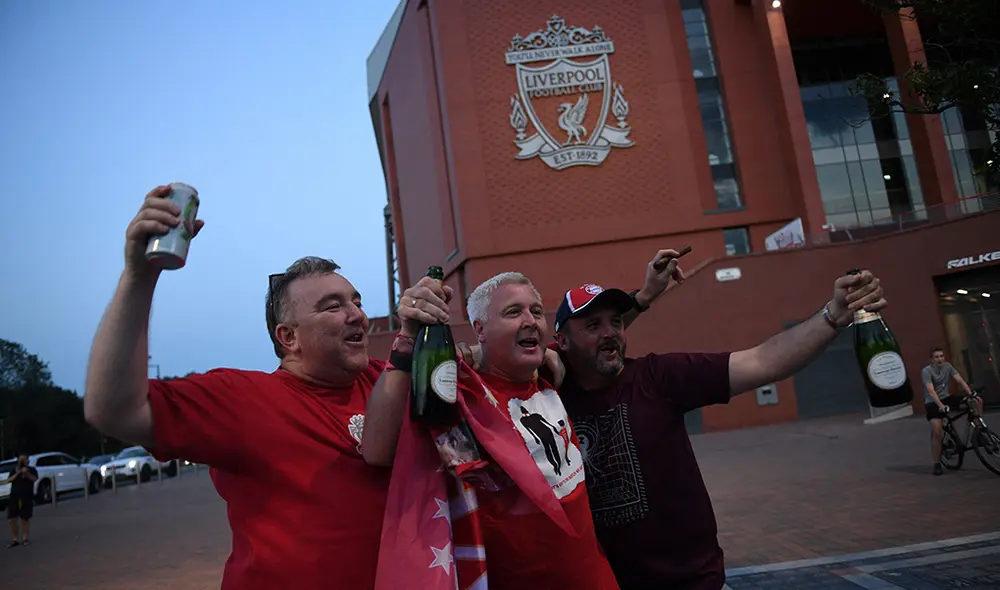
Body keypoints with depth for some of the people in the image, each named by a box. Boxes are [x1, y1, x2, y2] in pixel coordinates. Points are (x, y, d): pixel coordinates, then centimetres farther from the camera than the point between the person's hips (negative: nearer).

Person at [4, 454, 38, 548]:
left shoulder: (31, 469, 6)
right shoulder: (14, 470, 13)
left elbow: (35, 479, -12)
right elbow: (8, 480, -2)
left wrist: (27, 473, -25)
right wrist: (17, 473, -15)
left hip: (27, 498, -2)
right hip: (14, 497, 2)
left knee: (25, 519, 2)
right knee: (12, 519, -2)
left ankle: (25, 538, 11)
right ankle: (14, 539, 8)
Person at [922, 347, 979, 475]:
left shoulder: (947, 366, -1)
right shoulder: (926, 371, -17)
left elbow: (960, 380, -9)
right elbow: (931, 391, -27)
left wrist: (971, 394, -24)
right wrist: (941, 405, -40)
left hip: (946, 398, 5)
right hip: (932, 403, -5)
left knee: (978, 401, -10)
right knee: (937, 432, -17)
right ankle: (937, 464, -4)